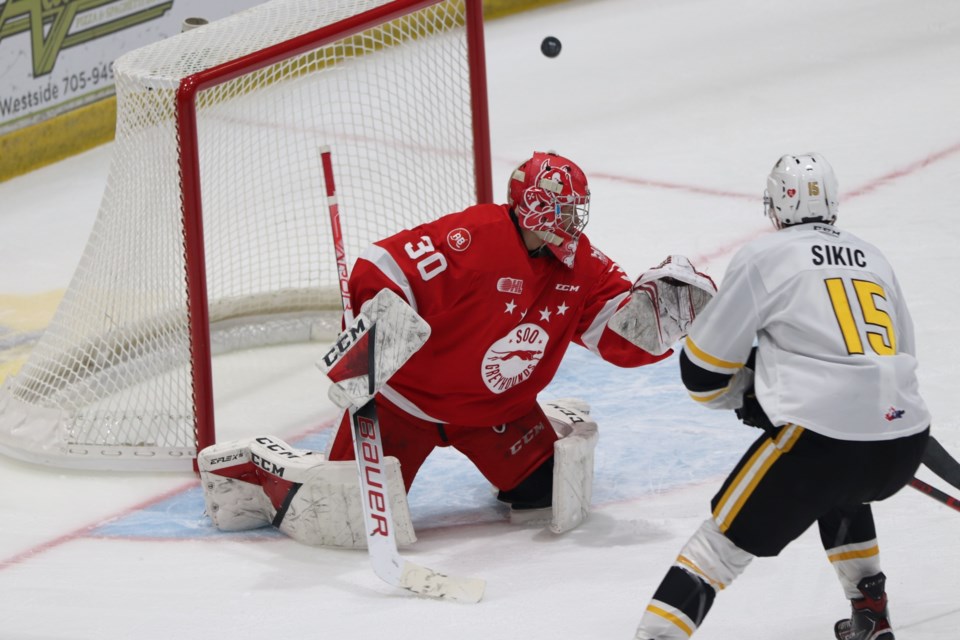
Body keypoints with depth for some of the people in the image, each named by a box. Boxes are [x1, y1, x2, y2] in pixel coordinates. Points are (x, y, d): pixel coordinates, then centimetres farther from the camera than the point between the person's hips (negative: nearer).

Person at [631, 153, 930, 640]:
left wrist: (745, 396, 27)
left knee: (728, 534, 1)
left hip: (822, 436, -6)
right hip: (905, 440, 6)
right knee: (837, 489, 37)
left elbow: (704, 365, 6)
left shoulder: (764, 257, 4)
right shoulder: (873, 259, 21)